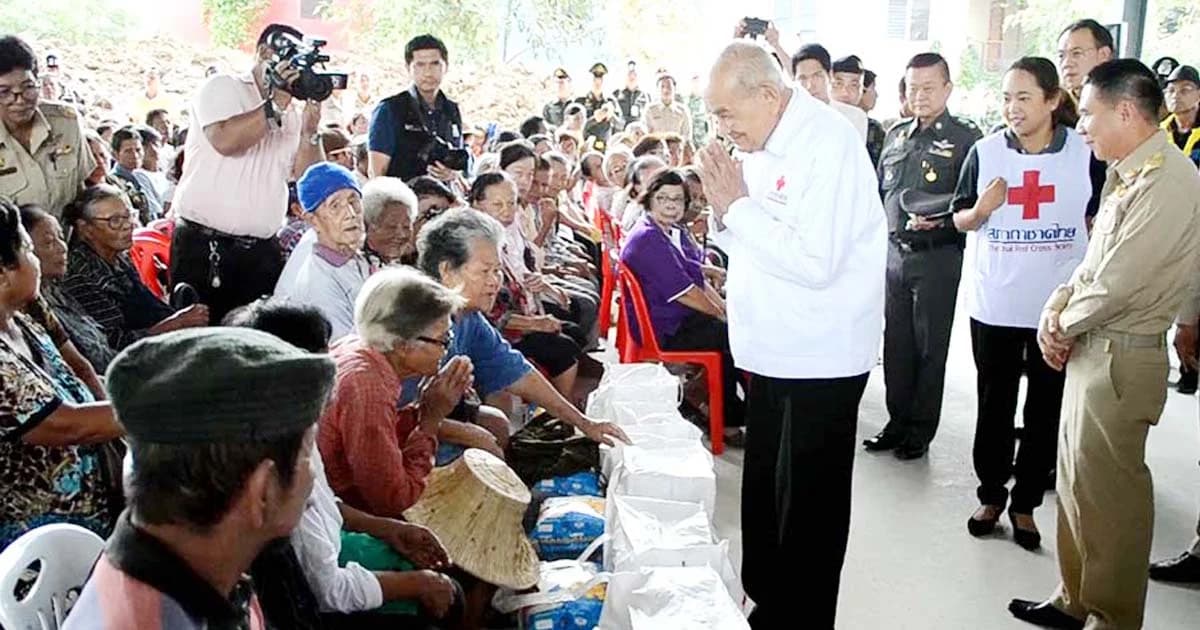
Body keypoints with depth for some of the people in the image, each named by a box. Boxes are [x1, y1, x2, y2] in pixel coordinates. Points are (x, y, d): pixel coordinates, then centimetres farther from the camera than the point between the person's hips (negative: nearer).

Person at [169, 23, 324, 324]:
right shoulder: (222, 88, 1)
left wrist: (310, 131, -9)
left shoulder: (292, 114, 14)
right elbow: (226, 141, -20)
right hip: (204, 246, -4)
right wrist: (275, 105, -17)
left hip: (263, 251, 5)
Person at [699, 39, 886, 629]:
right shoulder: (764, 145, 7)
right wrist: (726, 208, -4)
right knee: (763, 494, 20)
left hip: (817, 364, -9)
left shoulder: (829, 143, -19)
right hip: (774, 353, 9)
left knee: (806, 509, 6)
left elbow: (814, 263, -28)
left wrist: (738, 205, -20)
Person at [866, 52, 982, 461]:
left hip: (937, 256, -5)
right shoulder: (896, 135, 13)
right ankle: (897, 422, 24)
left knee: (929, 347, 5)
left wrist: (940, 217, -24)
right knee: (895, 343, 11)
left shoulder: (965, 138, -5)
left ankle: (921, 431, 17)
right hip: (894, 253, 5)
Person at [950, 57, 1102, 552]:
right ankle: (991, 494, 27)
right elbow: (960, 219, 3)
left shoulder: (1085, 153, -5)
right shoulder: (985, 151, -3)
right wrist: (981, 209, -18)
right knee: (994, 404, 11)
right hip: (994, 304, 1)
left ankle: (1025, 503, 23)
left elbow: (1099, 222, 6)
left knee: (1046, 408, 9)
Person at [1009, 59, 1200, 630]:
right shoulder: (1126, 174, 12)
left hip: (1121, 357, -9)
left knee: (1108, 495, 1)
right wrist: (1056, 308, -1)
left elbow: (1118, 284, -21)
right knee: (1076, 482, 17)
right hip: (1091, 347, 9)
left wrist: (1064, 325, -6)